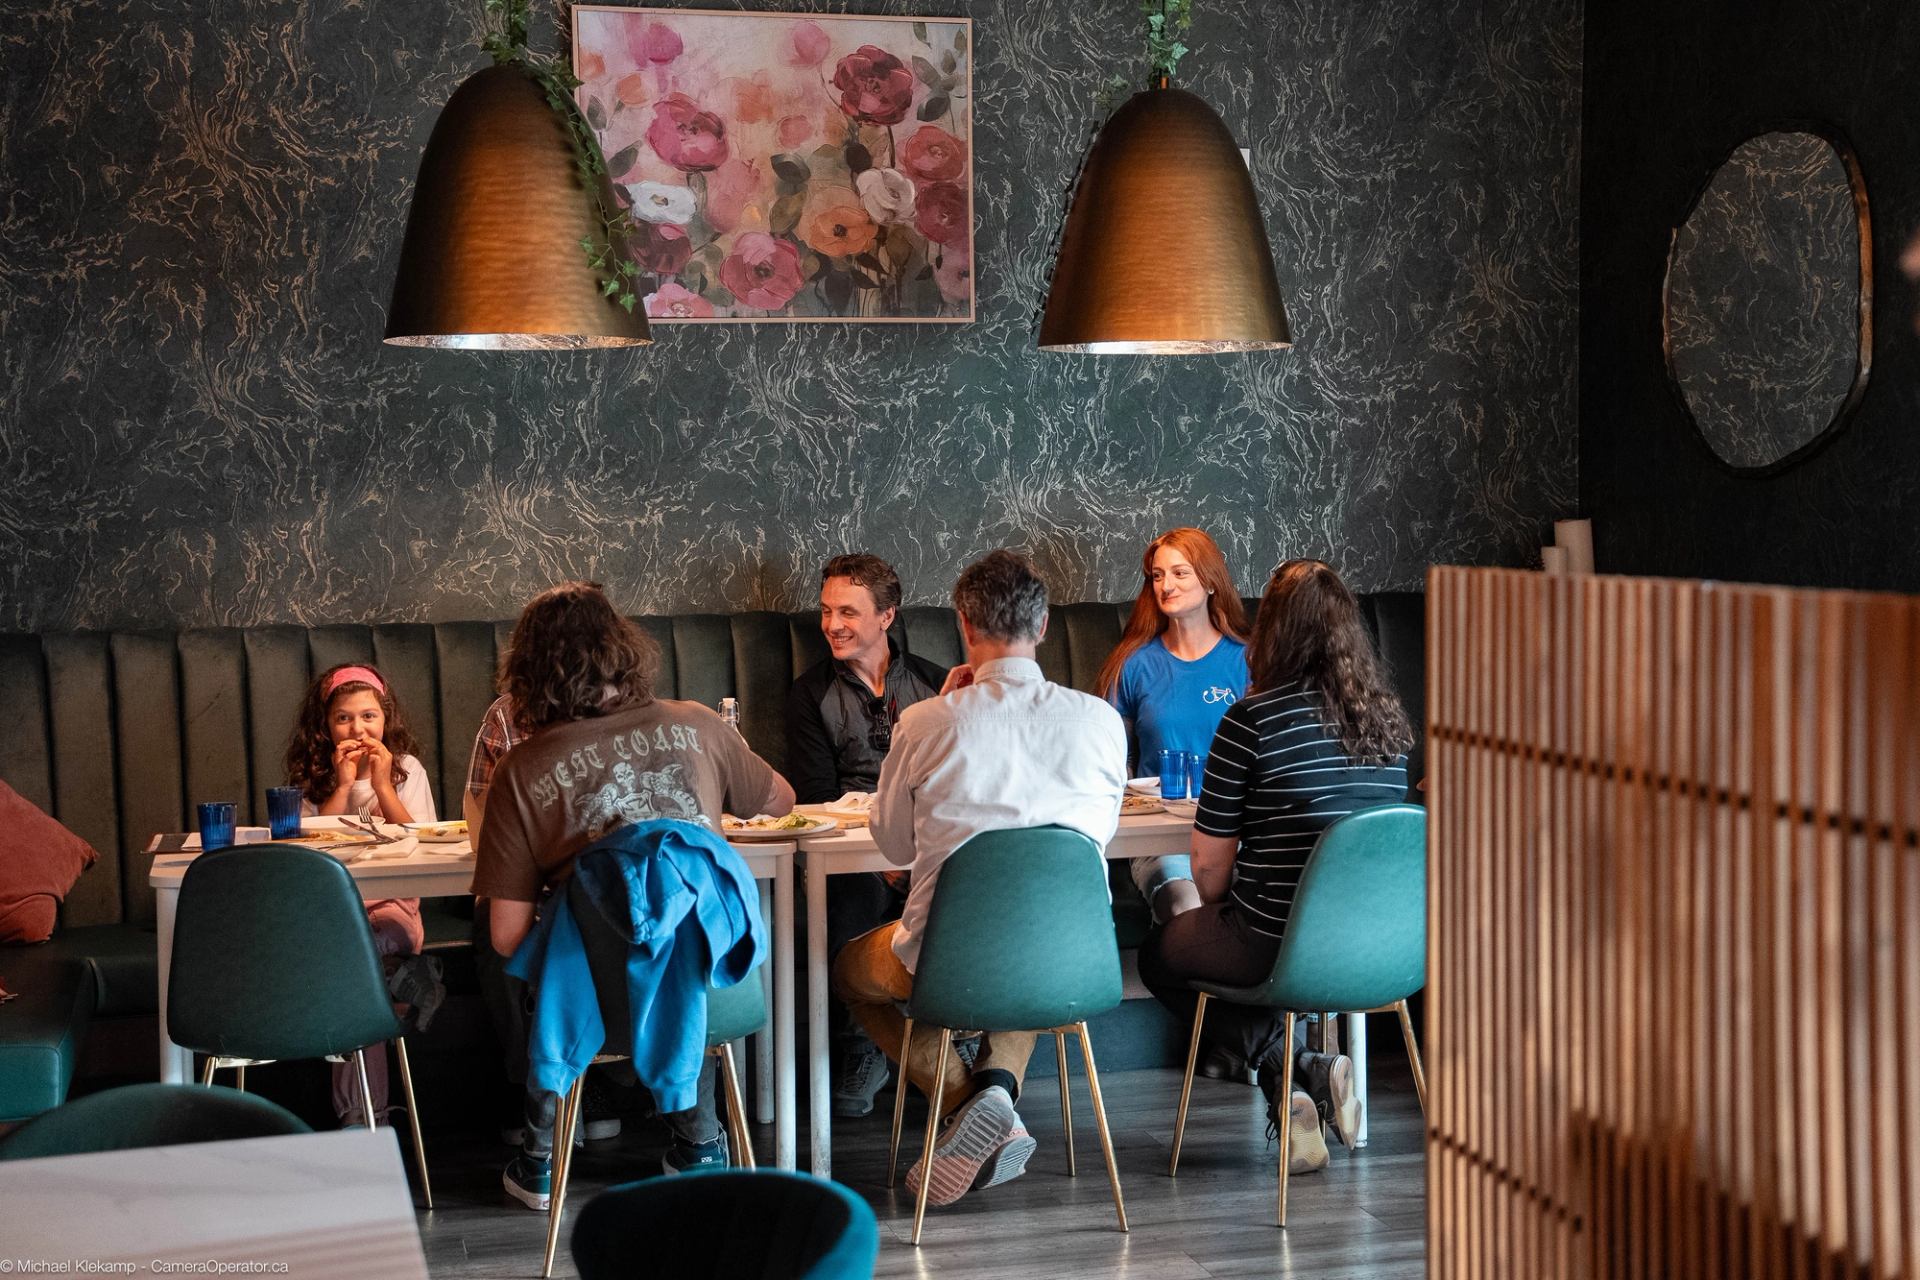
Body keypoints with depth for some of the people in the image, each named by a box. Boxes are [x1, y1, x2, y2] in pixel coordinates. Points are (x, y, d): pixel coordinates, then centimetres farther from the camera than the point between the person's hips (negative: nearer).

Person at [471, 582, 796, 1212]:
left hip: (606, 1011, -2)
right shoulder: (696, 727, 1)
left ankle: (540, 1160, 40)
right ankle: (699, 1142, 43)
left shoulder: (520, 772, -7)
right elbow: (780, 800, 22)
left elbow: (507, 937, -8)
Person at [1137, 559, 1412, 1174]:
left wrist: (1216, 909, 15)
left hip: (1278, 946, -7)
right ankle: (1313, 1073, 15)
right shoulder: (1388, 715, 4)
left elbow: (1208, 862, -9)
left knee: (1159, 954, 23)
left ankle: (1293, 1070, 4)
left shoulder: (1254, 718, -14)